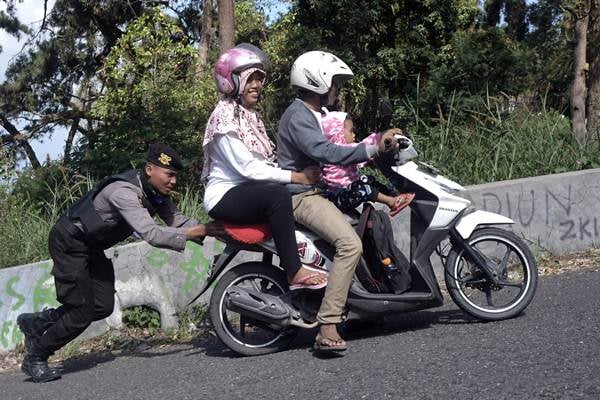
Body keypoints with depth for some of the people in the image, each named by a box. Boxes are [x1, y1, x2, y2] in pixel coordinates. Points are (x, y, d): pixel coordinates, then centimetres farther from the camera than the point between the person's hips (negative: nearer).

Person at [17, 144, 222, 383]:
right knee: (82, 312, -10)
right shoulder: (124, 192, -33)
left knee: (103, 307, 3)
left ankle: (36, 322, 20)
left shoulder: (155, 192, -4)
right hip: (69, 243, -9)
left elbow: (178, 221, -7)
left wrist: (212, 230, -23)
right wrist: (199, 231, -43)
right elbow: (151, 234, -42)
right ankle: (35, 358, 11)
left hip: (92, 247, 9)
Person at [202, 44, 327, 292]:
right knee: (278, 195, -34)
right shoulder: (225, 116, -14)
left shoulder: (250, 114, 16)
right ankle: (294, 272, -29)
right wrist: (295, 176, -22)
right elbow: (246, 168, -21)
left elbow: (264, 162, 11)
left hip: (247, 190, 9)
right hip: (225, 196, -9)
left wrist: (302, 173, -4)